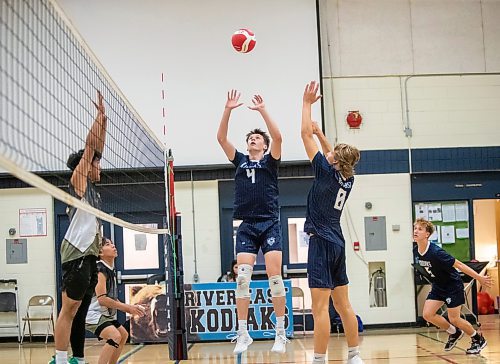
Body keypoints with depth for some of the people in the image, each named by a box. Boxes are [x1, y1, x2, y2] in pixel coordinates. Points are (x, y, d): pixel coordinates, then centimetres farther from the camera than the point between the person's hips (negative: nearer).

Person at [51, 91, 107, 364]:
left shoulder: (92, 190, 21)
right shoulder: (78, 182, 0)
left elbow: (97, 147, 21)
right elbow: (90, 146, -5)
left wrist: (104, 121, 19)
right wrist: (100, 116, -2)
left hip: (89, 254, 9)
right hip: (76, 253, -9)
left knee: (80, 311, 9)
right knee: (69, 308, -11)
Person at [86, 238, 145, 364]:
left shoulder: (111, 270, 11)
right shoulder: (100, 270, -19)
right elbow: (102, 299, -27)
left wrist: (130, 308, 6)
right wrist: (127, 307, -22)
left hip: (106, 314, 11)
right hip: (93, 314, -11)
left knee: (123, 335, 25)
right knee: (115, 336, -31)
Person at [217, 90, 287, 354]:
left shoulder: (270, 161, 8)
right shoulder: (240, 161, 15)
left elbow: (277, 136, -10)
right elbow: (221, 138, 5)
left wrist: (262, 110, -14)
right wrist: (228, 109, -4)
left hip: (270, 224, -2)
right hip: (246, 226, 2)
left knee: (274, 275, -7)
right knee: (242, 277, -6)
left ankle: (280, 333, 0)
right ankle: (242, 334, 0)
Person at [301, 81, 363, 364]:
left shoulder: (326, 172, -10)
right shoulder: (348, 178, 7)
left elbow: (305, 134, -5)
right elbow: (334, 157, 30)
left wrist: (307, 103, 4)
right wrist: (320, 133, 27)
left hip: (322, 243, -8)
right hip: (338, 243, 8)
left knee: (320, 308, -9)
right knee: (343, 305, 12)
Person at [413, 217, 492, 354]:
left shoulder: (435, 252, -31)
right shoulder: (416, 251, -8)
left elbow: (458, 264, -26)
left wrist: (479, 278, -23)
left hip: (453, 286, -7)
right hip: (438, 286, 7)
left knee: (454, 319, -5)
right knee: (428, 314, -4)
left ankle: (478, 339, 21)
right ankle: (454, 333, 20)